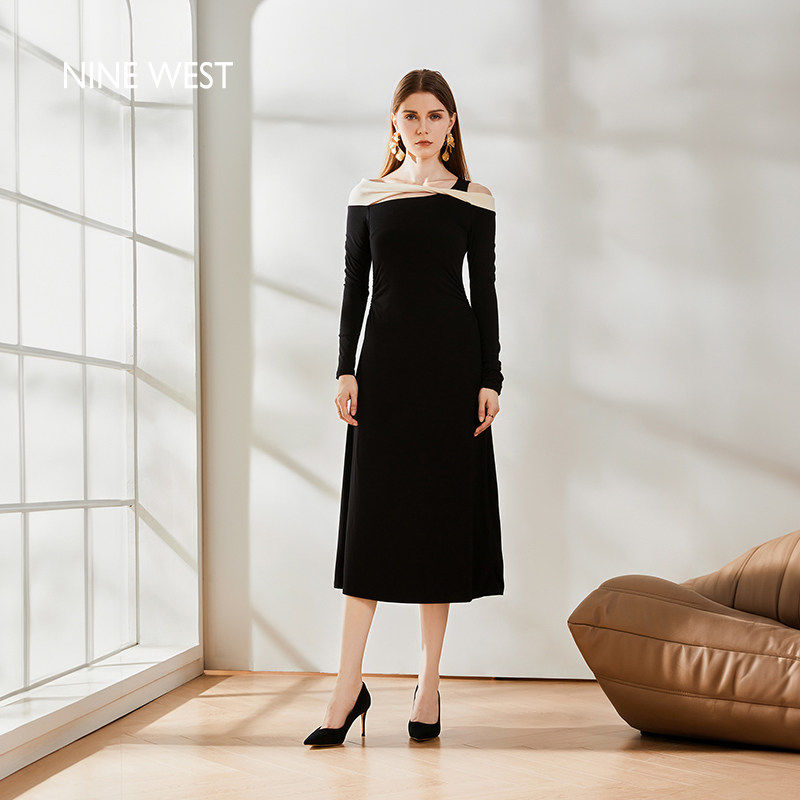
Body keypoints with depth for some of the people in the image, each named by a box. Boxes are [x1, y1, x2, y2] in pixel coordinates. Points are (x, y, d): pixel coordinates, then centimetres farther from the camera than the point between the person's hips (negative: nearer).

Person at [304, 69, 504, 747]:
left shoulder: (474, 201, 6)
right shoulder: (368, 197, 10)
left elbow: (484, 291, 4)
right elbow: (355, 286, 9)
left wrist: (490, 378, -4)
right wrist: (346, 370, 0)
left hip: (452, 360, -1)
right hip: (385, 360, 1)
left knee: (442, 511, 1)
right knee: (371, 513, -2)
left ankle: (429, 686, 10)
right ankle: (349, 686, 2)